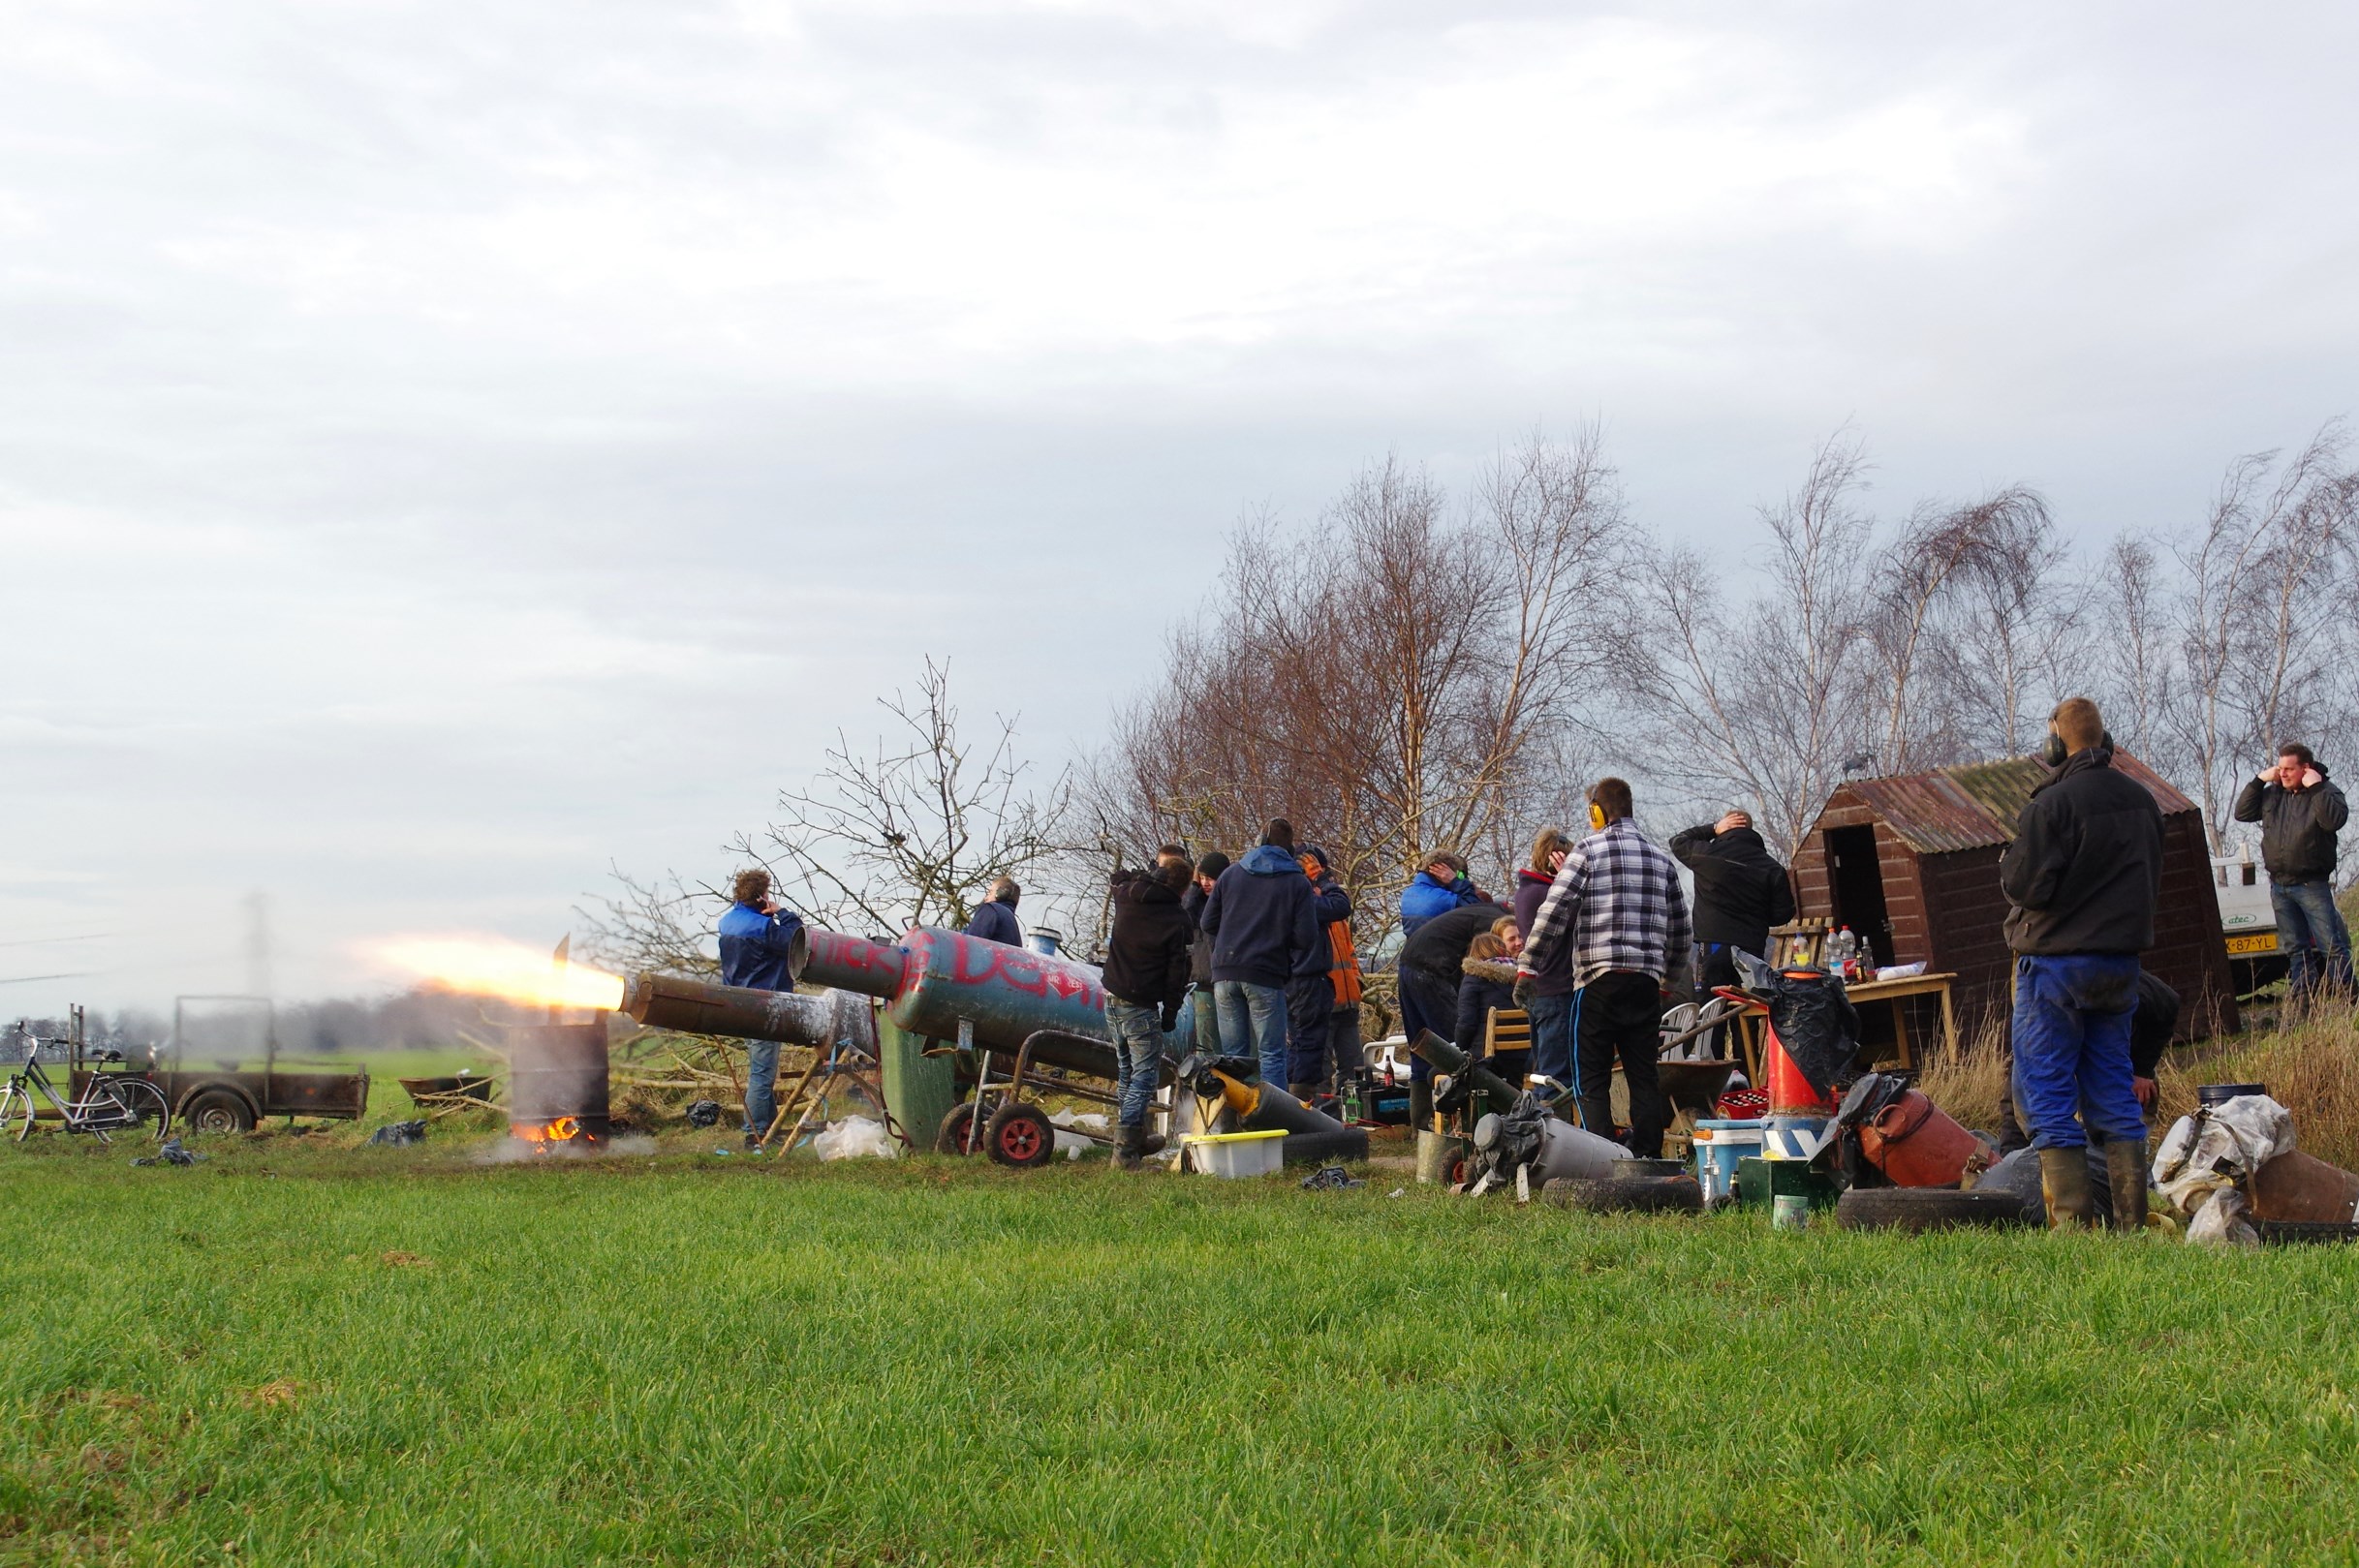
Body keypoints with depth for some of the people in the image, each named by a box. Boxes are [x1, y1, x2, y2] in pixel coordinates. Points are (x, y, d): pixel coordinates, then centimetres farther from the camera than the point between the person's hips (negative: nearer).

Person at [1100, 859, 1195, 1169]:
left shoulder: (1126, 896, 3)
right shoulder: (1178, 920, -11)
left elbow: (1119, 878, 30)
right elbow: (1177, 972, -9)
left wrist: (1151, 874, 31)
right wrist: (1170, 1013, -1)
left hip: (1112, 996, 7)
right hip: (1140, 1005, -7)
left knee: (1126, 1070, 19)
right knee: (1144, 1073, -5)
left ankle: (1133, 1139, 24)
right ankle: (1125, 1148, -15)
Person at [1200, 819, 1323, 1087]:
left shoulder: (1231, 874, 9)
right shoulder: (1297, 883, 0)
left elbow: (1208, 922, 10)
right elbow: (1305, 936, -6)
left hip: (1225, 974, 3)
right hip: (1266, 977, -3)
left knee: (1232, 1054, 9)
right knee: (1272, 1055, 1)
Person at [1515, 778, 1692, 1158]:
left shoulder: (1588, 850, 0)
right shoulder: (1662, 860, 17)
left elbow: (1552, 914, -7)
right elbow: (1682, 930, 21)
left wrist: (1528, 969, -2)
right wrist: (1672, 980, 33)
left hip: (1599, 977, -5)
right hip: (1647, 982, 5)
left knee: (1592, 1078, -1)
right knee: (1644, 1076, 9)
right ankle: (1648, 1156, 6)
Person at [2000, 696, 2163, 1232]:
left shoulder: (2052, 803, -15)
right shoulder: (2142, 801, 8)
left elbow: (2027, 886, -17)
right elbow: (2154, 882, 18)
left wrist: (2007, 863, 3)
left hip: (2057, 962, -7)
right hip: (2122, 961, 7)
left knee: (2048, 1097, -2)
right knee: (2113, 1093, 12)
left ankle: (2071, 1224, -6)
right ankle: (2132, 1222, 10)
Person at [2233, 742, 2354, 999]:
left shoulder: (2326, 791, -4)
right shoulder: (2273, 793, 11)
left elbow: (2334, 820, -21)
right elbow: (2242, 813, 10)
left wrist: (2315, 787, -21)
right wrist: (2258, 782, 2)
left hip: (2312, 884, -6)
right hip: (2279, 885, 6)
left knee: (2331, 945, -8)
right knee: (2295, 948, 9)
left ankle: (2345, 995, -7)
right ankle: (2302, 997, 13)